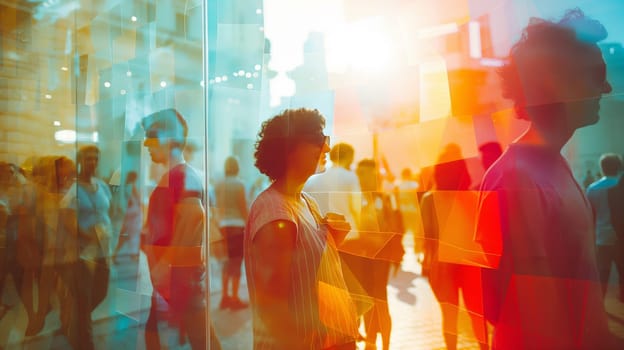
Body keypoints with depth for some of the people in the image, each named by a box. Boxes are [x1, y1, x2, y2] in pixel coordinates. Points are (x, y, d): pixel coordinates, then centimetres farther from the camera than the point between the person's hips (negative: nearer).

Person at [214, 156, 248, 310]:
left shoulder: (218, 185, 7)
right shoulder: (239, 184, -9)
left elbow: (218, 208, 8)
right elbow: (244, 208, -10)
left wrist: (220, 224, 15)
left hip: (224, 226, 6)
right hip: (237, 225, -6)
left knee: (228, 261, 16)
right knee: (237, 262, 0)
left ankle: (224, 296, 20)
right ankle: (234, 299, 5)